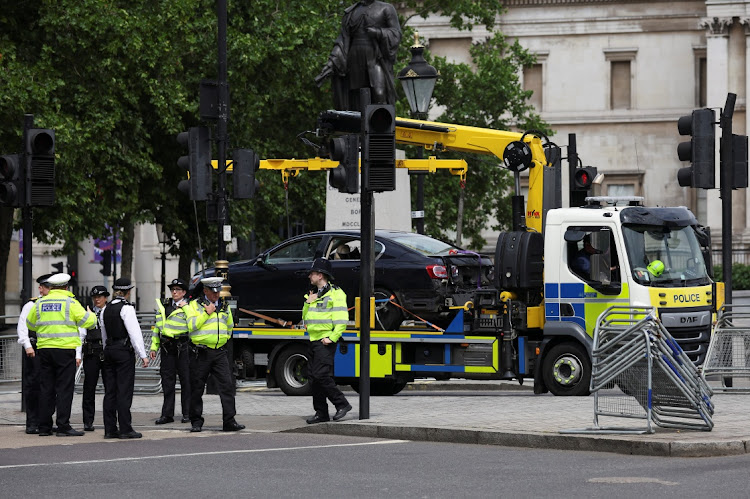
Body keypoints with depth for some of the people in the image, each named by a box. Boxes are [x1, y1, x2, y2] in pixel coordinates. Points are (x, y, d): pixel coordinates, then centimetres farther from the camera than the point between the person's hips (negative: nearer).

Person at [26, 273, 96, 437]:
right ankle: (63, 426, -7)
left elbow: (30, 324, 19)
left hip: (44, 349, 4)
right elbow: (86, 321, -7)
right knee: (64, 388, -3)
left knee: (46, 388, 8)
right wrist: (92, 315, 15)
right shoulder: (70, 302, -4)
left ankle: (44, 426, 9)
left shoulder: (40, 303, 9)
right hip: (65, 349, -4)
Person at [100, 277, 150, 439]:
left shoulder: (106, 309, 11)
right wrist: (143, 355, -13)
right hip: (124, 351, -7)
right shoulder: (126, 308, -10)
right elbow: (135, 333, -14)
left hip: (109, 351, 7)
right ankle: (125, 429, -5)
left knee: (110, 391, 7)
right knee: (124, 391, -5)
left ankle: (110, 429, 8)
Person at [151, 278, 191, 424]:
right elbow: (157, 327, 20)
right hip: (166, 347, 5)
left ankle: (187, 413, 7)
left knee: (185, 380, -1)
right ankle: (167, 414, 7)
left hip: (183, 347, -5)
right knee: (167, 380, 4)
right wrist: (154, 347, 15)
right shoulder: (163, 306, 17)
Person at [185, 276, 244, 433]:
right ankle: (196, 422, 12)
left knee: (227, 385, -8)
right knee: (197, 388, 2)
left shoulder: (224, 307, 15)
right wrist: (207, 313, -13)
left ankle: (229, 421, -8)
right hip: (200, 353, -3)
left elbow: (230, 326, 30)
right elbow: (191, 325, -13)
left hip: (220, 352, 3)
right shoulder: (195, 305, 1)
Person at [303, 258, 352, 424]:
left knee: (322, 376, -16)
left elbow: (341, 320, -14)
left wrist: (332, 338, -19)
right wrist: (308, 303, 5)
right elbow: (305, 317, 20)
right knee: (314, 377, 7)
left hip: (326, 342, -9)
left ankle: (342, 404, -7)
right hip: (314, 340, 9)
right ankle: (321, 412, 11)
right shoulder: (314, 294, 19)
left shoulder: (335, 294, -8)